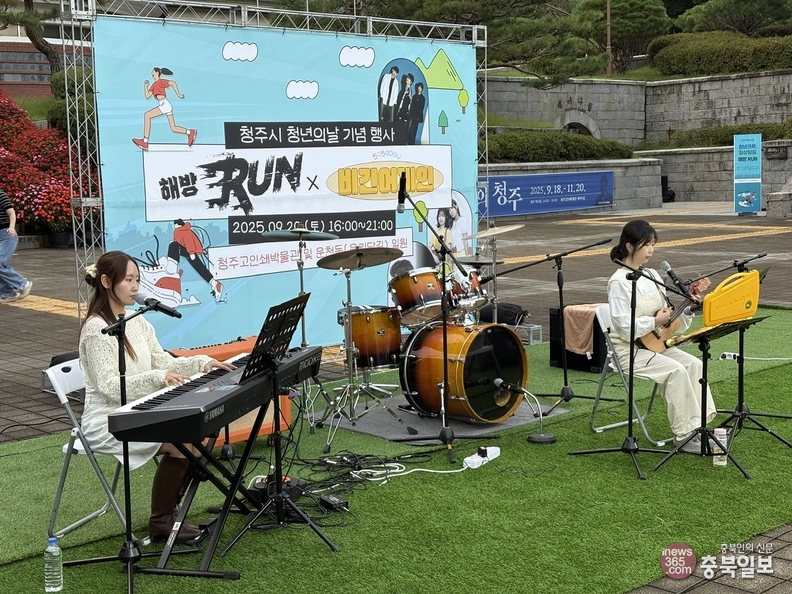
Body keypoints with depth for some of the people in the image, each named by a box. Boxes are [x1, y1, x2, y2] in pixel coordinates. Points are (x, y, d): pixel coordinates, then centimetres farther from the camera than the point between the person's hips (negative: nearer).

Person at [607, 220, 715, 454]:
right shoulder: (619, 282, -14)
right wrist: (655, 321, -18)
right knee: (676, 370, -25)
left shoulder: (651, 275, 10)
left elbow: (668, 313, 12)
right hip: (630, 350, -7)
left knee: (694, 364, -14)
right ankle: (684, 435, -16)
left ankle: (698, 426, -11)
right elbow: (625, 328, -19)